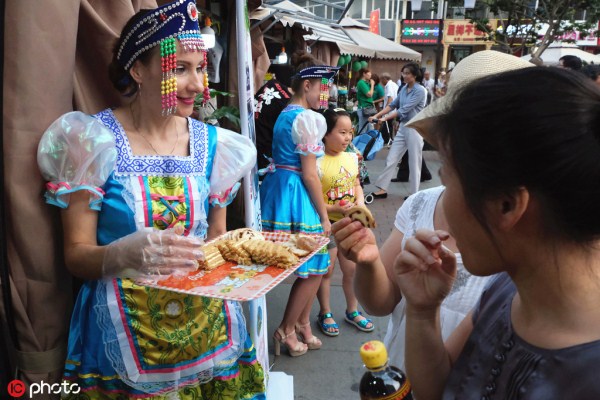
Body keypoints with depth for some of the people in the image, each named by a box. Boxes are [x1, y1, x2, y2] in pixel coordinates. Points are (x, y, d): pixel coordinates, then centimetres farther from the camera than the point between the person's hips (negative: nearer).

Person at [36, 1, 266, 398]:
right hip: (123, 331, -3)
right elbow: (76, 255, -10)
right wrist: (126, 253, -30)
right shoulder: (94, 140, -12)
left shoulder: (212, 144, -1)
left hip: (209, 324, 4)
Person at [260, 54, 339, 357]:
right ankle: (286, 330, 16)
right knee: (313, 268, 3)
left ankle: (302, 323, 30)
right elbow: (309, 174, -17)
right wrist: (324, 216, -11)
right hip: (296, 193, -10)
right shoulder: (308, 118, -15)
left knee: (313, 265, 18)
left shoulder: (284, 115, 15)